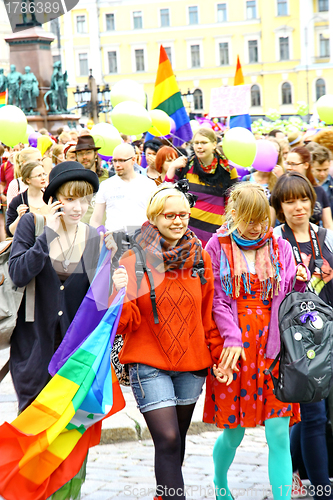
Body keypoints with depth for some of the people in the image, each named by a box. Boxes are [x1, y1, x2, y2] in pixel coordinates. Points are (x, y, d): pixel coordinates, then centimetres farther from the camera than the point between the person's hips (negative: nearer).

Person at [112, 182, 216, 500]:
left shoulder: (201, 259, 2)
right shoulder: (134, 259, -7)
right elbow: (126, 322, -8)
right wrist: (121, 294, -26)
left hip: (192, 362, 4)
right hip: (149, 362, -4)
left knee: (177, 439, 15)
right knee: (168, 440, -13)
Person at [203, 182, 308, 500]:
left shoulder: (279, 247, 9)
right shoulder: (218, 247, 2)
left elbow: (288, 298, 13)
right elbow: (216, 299, -2)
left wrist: (300, 282, -8)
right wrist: (232, 337, -13)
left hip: (272, 348, 2)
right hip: (233, 349, -2)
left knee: (279, 435, -3)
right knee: (233, 433, 8)